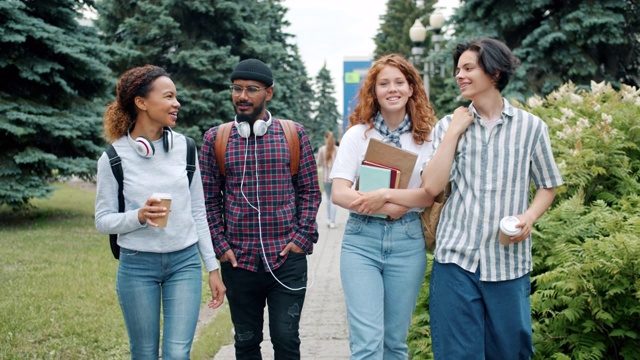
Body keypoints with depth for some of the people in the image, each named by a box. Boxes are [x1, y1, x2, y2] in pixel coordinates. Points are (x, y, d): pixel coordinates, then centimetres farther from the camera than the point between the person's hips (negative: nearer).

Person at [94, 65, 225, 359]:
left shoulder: (184, 147, 1)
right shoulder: (114, 157, -6)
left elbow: (198, 212, 7)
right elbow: (103, 220, -2)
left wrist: (213, 267, 7)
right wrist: (139, 216, -22)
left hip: (185, 262, 2)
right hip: (137, 265, -1)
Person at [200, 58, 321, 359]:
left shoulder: (294, 134, 2)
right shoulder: (215, 138, 4)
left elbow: (310, 191, 4)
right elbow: (208, 198, 5)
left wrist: (303, 237, -5)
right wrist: (220, 245, -2)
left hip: (287, 257, -1)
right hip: (238, 260, 1)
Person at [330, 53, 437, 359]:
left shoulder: (427, 137, 4)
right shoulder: (358, 134, 2)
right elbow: (339, 194, -5)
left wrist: (384, 195, -17)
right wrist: (390, 208, -14)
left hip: (408, 241, 1)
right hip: (361, 239, -1)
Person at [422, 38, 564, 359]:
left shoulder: (530, 127, 4)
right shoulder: (449, 126, 6)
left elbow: (548, 186, 12)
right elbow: (432, 186, -5)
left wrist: (529, 216, -7)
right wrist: (454, 131, -7)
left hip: (509, 260, 0)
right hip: (456, 259, 0)